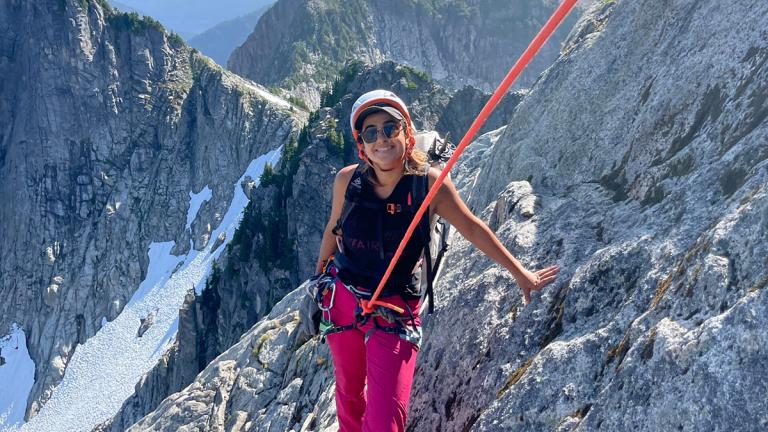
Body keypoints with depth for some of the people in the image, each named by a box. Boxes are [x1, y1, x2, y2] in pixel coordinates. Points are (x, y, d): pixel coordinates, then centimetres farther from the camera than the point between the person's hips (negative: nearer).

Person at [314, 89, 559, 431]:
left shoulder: (429, 182, -15)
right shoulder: (347, 180, -9)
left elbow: (471, 228, -3)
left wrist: (519, 273, 4)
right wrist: (319, 271, 22)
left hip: (394, 310, -2)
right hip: (342, 297, 3)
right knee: (348, 390, 22)